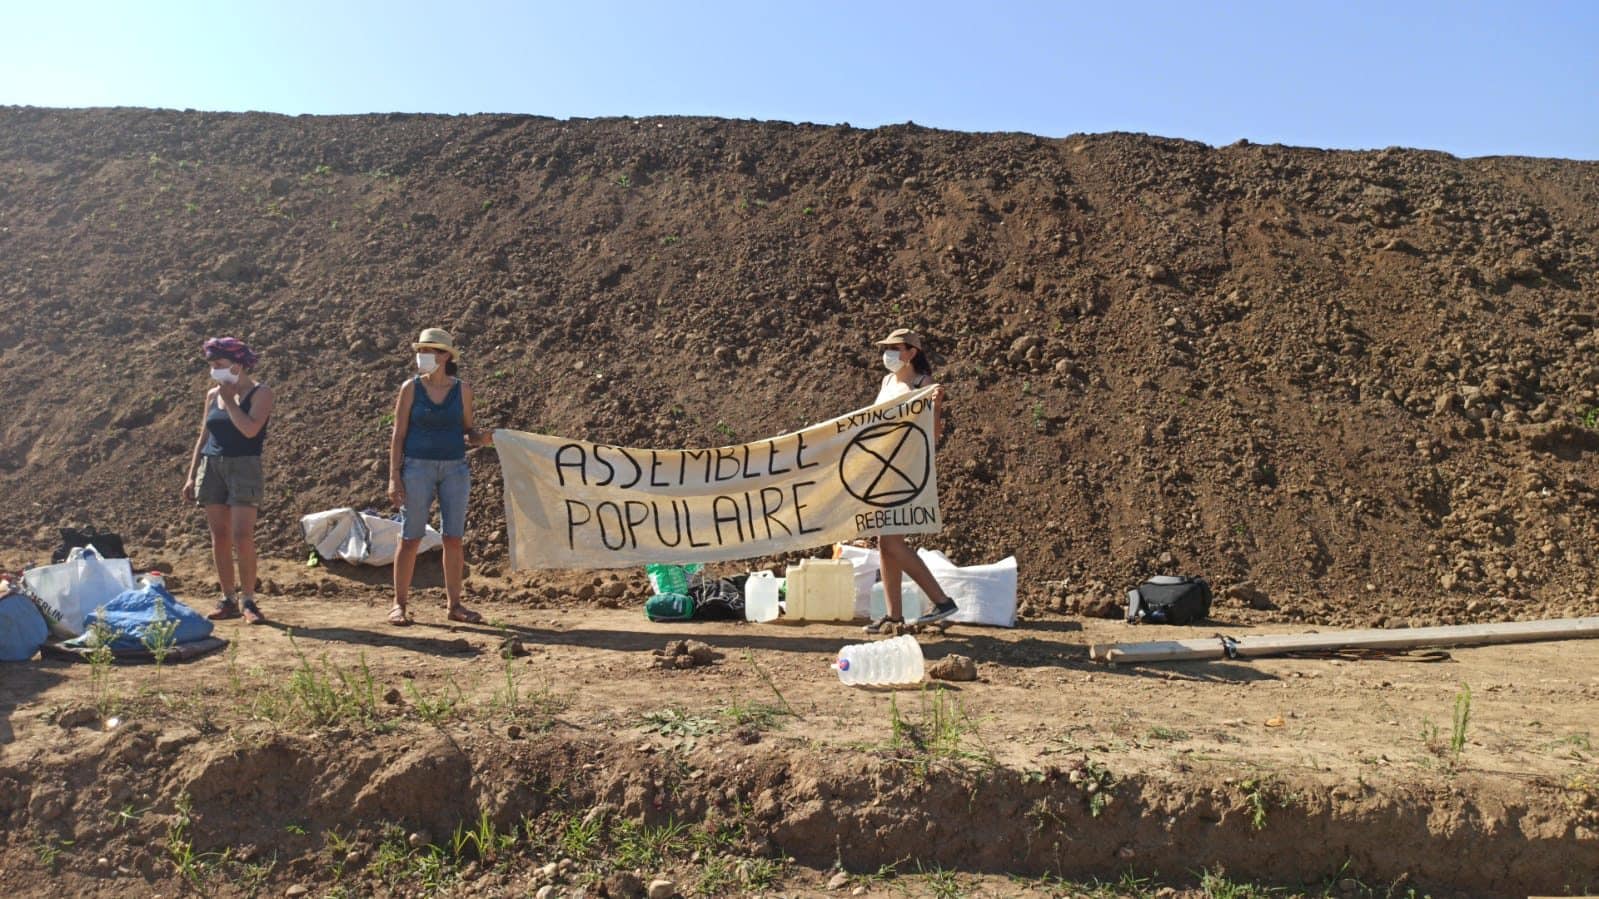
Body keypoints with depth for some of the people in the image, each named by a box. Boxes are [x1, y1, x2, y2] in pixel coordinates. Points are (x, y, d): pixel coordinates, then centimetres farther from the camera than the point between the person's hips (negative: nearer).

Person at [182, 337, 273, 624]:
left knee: (242, 536, -11)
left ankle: (247, 600, -3)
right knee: (219, 536, 5)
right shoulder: (212, 395, 13)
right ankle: (228, 599, 12)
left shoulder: (260, 393, -3)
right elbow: (203, 437, 18)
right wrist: (191, 475, 14)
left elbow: (250, 429, -19)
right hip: (211, 466, 6)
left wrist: (229, 399, -10)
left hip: (243, 466, -5)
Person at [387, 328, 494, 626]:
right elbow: (398, 434, 0)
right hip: (418, 467, -2)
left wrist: (482, 438, -12)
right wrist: (394, 475, -6)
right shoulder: (411, 387, 1)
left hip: (455, 469, 2)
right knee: (411, 538, 1)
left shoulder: (462, 390, 4)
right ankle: (399, 604, 10)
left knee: (454, 538, 4)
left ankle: (454, 604, 13)